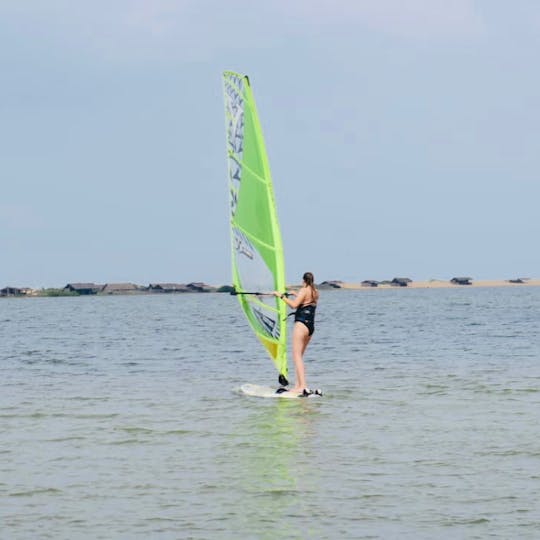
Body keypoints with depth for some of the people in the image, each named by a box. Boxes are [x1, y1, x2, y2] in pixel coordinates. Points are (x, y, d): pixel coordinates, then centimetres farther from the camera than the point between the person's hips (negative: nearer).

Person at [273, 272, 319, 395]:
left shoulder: (304, 290, -8)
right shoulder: (315, 292, 16)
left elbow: (294, 305, -21)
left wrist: (281, 296, -12)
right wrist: (295, 294, 49)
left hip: (301, 324, -8)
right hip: (311, 325, 8)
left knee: (297, 356, -11)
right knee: (299, 355, 13)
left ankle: (303, 386, -22)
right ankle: (297, 385, 8)